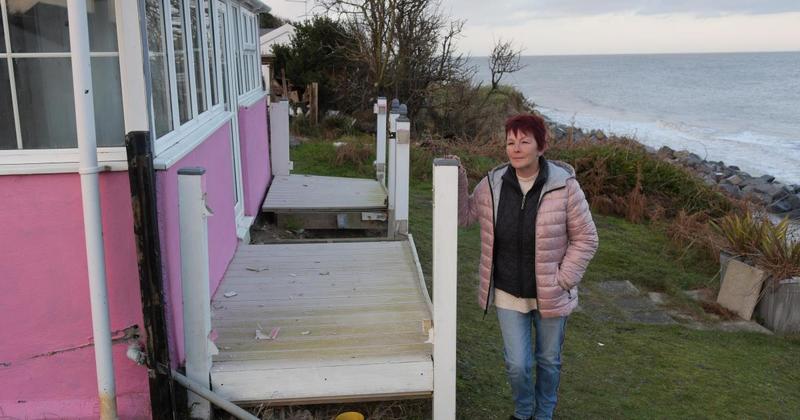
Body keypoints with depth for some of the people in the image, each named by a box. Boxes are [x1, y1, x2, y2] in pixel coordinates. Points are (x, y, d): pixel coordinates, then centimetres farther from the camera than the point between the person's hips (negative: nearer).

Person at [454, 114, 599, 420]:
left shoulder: (564, 186, -15)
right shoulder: (492, 185, -7)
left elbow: (585, 239, -7)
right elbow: (464, 216, 7)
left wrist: (562, 280, -12)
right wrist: (457, 181, -9)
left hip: (550, 295, -1)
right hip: (509, 294, 1)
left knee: (549, 361, 18)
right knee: (517, 364, 5)